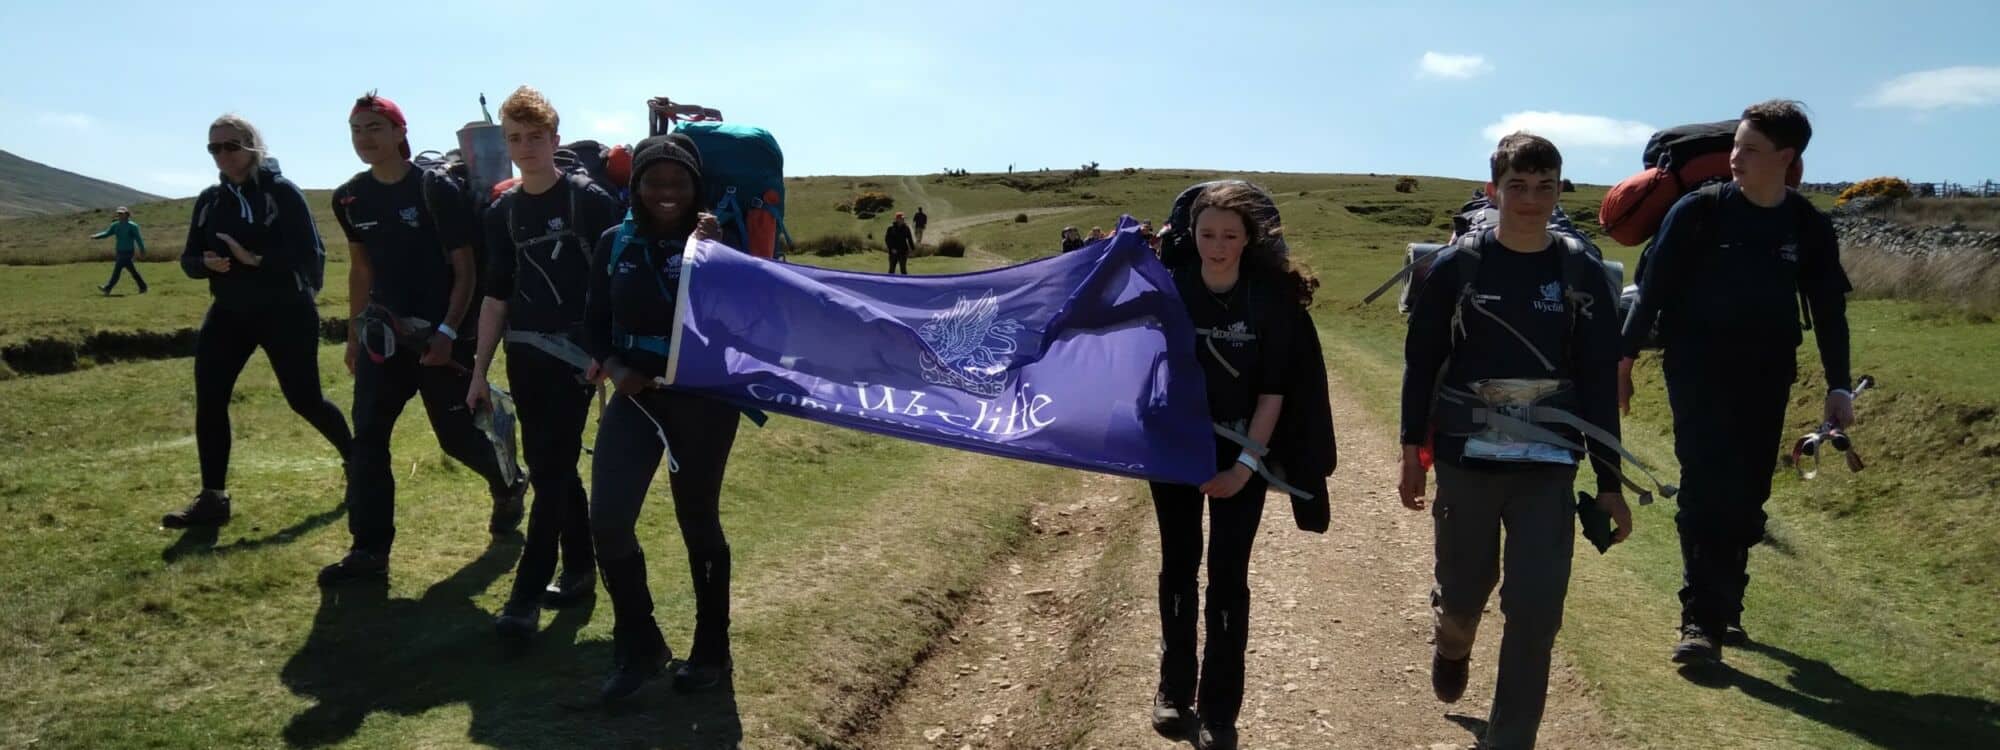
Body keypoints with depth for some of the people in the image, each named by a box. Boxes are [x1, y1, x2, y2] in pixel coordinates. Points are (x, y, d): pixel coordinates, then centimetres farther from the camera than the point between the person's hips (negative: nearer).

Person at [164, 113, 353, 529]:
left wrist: (254, 258, -25)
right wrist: (208, 263, -14)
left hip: (286, 312, -5)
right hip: (228, 313, 6)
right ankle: (212, 498, 3)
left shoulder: (281, 191, -9)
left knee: (305, 399, 1)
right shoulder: (209, 200, 8)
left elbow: (309, 252, -16)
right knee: (209, 400, -4)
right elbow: (189, 258, 9)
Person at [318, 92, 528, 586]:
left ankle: (507, 486, 36)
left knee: (456, 435, 4)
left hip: (440, 335, -5)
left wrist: (447, 332, -17)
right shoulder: (350, 199, 6)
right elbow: (361, 269, 17)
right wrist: (354, 334, 15)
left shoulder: (436, 190, -10)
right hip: (383, 334, 5)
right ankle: (369, 551, 2)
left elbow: (465, 270, -10)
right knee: (367, 439, -3)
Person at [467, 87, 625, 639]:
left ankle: (527, 595, -2)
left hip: (573, 355, -6)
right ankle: (580, 569, 25)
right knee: (552, 467, 12)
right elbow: (496, 297, 13)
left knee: (551, 471, -6)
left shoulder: (590, 200, -6)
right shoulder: (502, 212, 10)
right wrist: (479, 373, 11)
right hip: (524, 358, 6)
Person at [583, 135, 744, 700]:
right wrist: (612, 368, -9)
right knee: (608, 519, -7)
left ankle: (711, 652, 26)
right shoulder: (616, 244, 4)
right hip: (636, 395, 3)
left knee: (698, 522, 7)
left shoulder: (714, 243, -5)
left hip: (703, 398, -3)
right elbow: (595, 323, 9)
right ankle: (639, 648, 14)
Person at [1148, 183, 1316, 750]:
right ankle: (1174, 688, 27)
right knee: (1179, 565, 12)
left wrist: (1246, 463, -14)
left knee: (1228, 575, 0)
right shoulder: (1171, 290, -6)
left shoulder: (1269, 300, -9)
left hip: (1240, 452, -1)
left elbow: (1273, 392, -9)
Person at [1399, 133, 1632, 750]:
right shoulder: (1458, 266, -4)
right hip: (1466, 461, -1)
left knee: (1536, 611, -3)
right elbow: (1421, 362, 2)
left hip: (1549, 468, 1)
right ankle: (1452, 645, 48)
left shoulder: (1583, 274, 0)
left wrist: (1610, 483, 1)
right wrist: (1412, 453, 2)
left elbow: (1599, 383, 2)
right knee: (1463, 593, 11)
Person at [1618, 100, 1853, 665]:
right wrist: (1625, 358, -3)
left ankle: (1723, 609, 22)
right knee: (1707, 492, -11)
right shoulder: (1699, 211, -6)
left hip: (1766, 376, 3)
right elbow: (1654, 286, -2)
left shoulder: (1809, 227, 3)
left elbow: (1829, 309, 9)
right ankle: (1701, 621, -9)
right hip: (1698, 369, -3)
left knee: (1746, 498, 7)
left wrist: (1839, 386, 7)